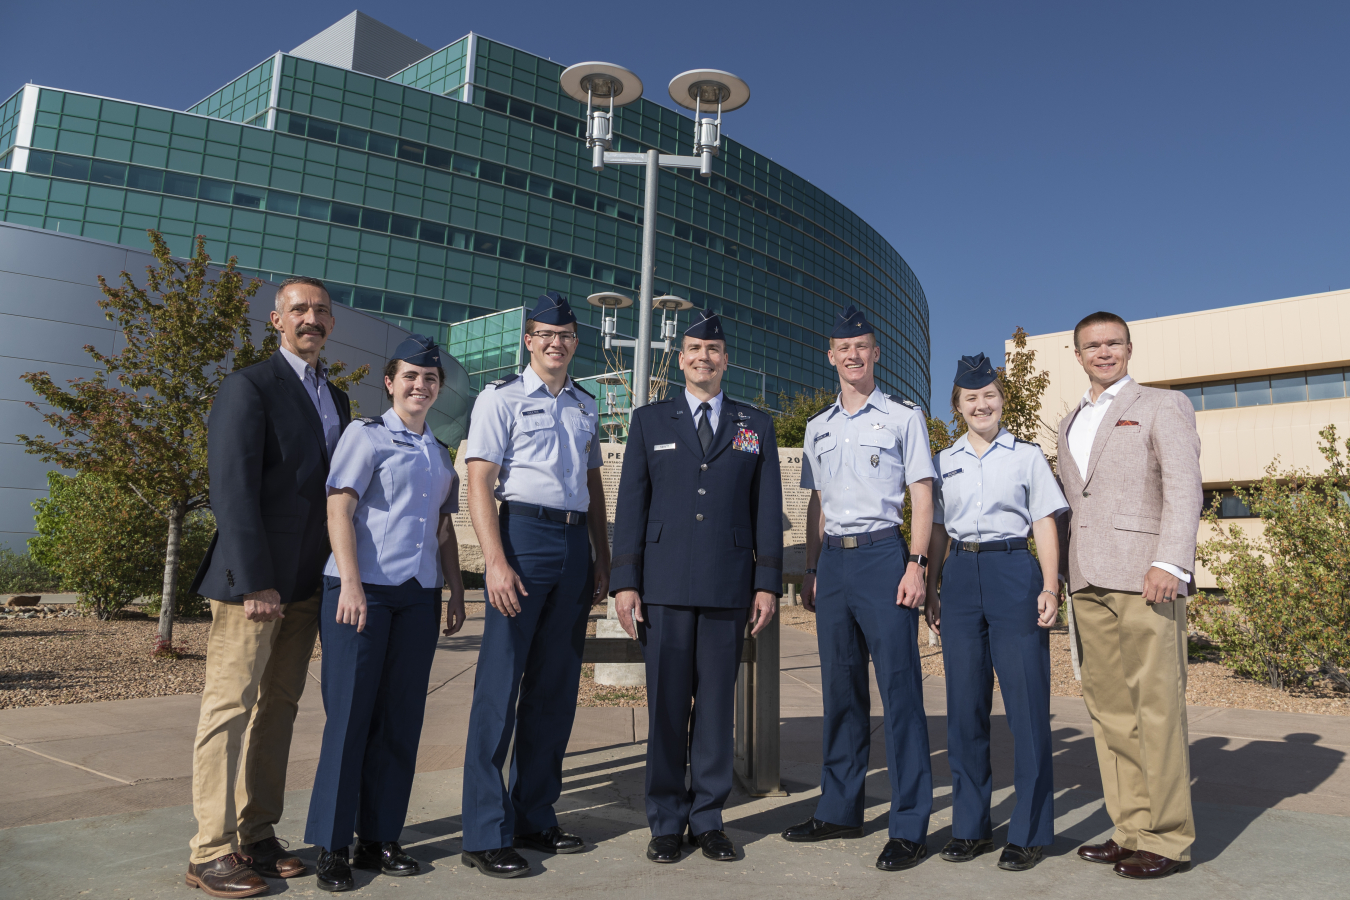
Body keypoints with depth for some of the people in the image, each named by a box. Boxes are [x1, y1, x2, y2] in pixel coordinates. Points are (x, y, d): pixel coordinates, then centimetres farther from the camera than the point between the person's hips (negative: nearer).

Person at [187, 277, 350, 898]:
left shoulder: (336, 398, 17)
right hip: (253, 580, -7)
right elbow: (232, 489, -13)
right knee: (231, 707, -2)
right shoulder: (248, 387, -5)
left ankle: (258, 837, 20)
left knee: (279, 708, 11)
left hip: (308, 584, 7)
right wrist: (254, 581, -18)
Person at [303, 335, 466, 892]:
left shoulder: (440, 454, 18)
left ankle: (378, 839, 17)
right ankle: (330, 847, 10)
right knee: (350, 716, -1)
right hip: (362, 590, -5)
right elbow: (339, 509, -8)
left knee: (400, 720, 7)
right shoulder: (366, 435, 0)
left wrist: (456, 592, 15)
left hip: (419, 595, 6)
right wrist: (350, 585, -17)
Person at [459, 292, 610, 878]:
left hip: (576, 541, 6)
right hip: (525, 531, -6)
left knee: (556, 686, 10)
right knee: (501, 686, -4)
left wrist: (602, 558, 16)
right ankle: (485, 835, 6)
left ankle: (534, 817, 23)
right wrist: (496, 562, -17)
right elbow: (479, 482, -8)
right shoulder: (502, 398, -1)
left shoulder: (586, 406, 17)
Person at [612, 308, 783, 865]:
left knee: (717, 704, 6)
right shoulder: (649, 421, 11)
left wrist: (768, 583, 1)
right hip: (664, 587, 0)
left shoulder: (756, 426, 13)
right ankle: (666, 823, 17)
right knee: (666, 705, 4)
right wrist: (624, 582, -2)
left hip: (728, 588, 1)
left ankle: (707, 819, 19)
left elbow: (768, 508, 9)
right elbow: (631, 504, 6)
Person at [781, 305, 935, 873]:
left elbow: (921, 495, -1)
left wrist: (916, 565, -10)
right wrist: (811, 570, 14)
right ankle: (840, 809, 23)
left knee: (899, 687, -4)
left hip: (883, 554, -5)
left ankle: (909, 826, 4)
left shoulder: (904, 416, 4)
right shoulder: (817, 427, 17)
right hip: (833, 558, 5)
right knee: (841, 687, 11)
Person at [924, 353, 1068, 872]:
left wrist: (1050, 587, -7)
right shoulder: (944, 462, 13)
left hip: (1014, 574, -3)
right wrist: (931, 591, 10)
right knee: (964, 704, 6)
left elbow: (1045, 524, 3)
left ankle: (1031, 831, 12)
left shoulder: (1027, 457, 6)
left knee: (1026, 702, -2)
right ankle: (970, 825, 19)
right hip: (961, 579, 3)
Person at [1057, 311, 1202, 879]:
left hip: (1142, 577, -6)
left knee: (1156, 705, -3)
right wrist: (1065, 575, 13)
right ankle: (1130, 830, 15)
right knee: (1108, 708, 7)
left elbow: (1185, 489, -6)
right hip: (1087, 582, 6)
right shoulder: (1069, 425, 23)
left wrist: (1169, 563, -18)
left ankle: (1168, 840, 6)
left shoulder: (1164, 406, 6)